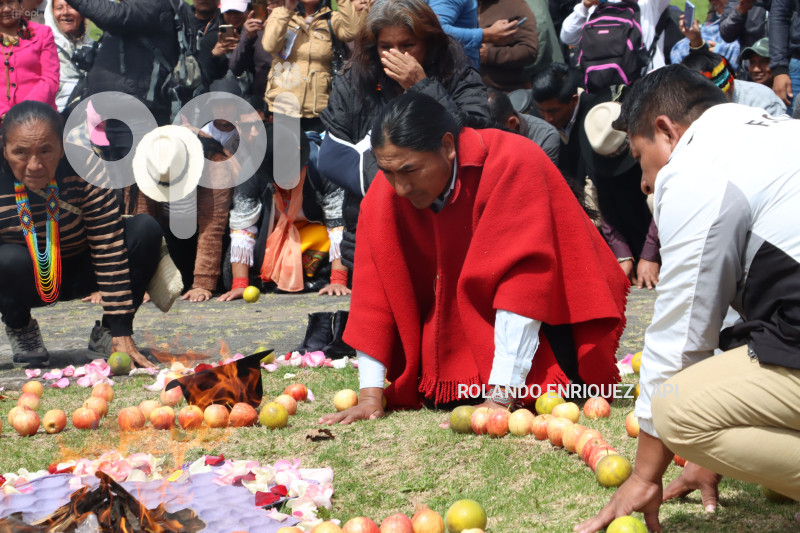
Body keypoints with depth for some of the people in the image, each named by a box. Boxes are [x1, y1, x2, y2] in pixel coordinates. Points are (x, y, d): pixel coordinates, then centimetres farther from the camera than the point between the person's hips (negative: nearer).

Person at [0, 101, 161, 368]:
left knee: (146, 230, -21)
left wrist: (121, 333, -27)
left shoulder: (86, 173, -26)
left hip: (78, 274, 1)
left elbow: (110, 251, -26)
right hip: (22, 284, -1)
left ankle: (107, 331, -3)